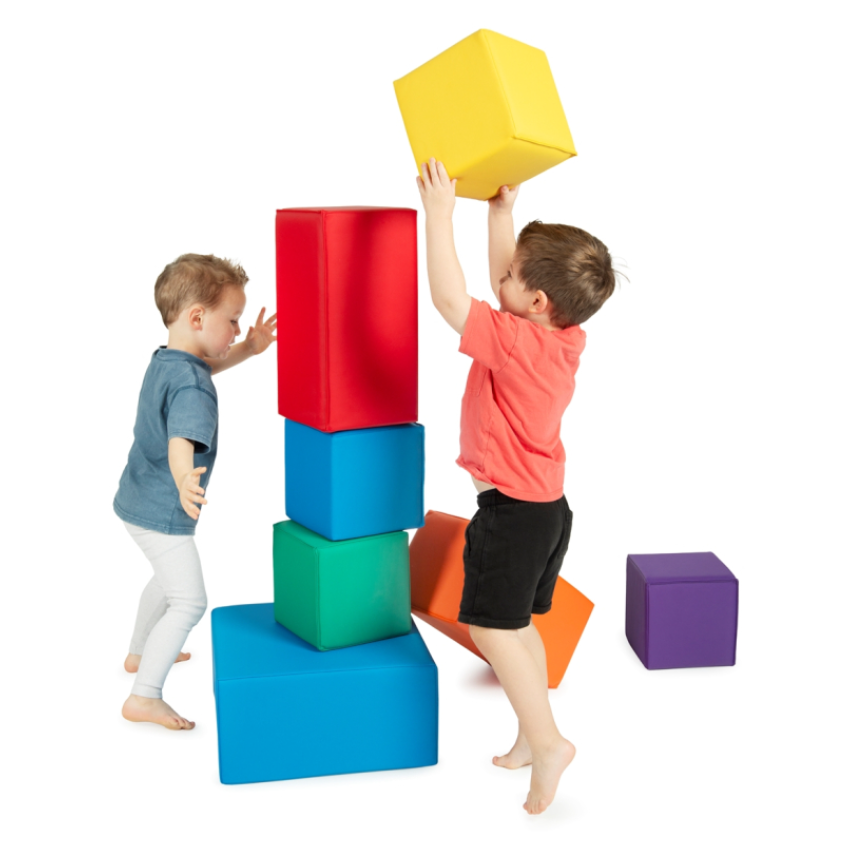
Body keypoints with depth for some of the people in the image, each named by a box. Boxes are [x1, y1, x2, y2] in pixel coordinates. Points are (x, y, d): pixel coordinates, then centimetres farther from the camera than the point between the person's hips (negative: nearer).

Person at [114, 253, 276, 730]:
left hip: (140, 501, 10)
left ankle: (142, 654, 50)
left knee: (168, 578, 30)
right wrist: (185, 482, -64)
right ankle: (145, 698, -3)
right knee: (189, 601, -6)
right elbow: (181, 443, -45)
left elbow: (204, 366, 25)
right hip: (162, 512, -10)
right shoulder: (191, 386, -28)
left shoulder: (165, 360, 2)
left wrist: (249, 348, 13)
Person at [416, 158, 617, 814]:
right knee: (516, 623, 18)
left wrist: (440, 214, -20)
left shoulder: (518, 343, -23)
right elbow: (504, 287, 16)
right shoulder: (564, 338, 2)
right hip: (547, 506, 10)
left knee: (490, 624, -1)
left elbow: (450, 300, -25)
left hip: (513, 510, -9)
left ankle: (547, 741, 1)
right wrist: (501, 211, 16)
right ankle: (533, 738, 27)